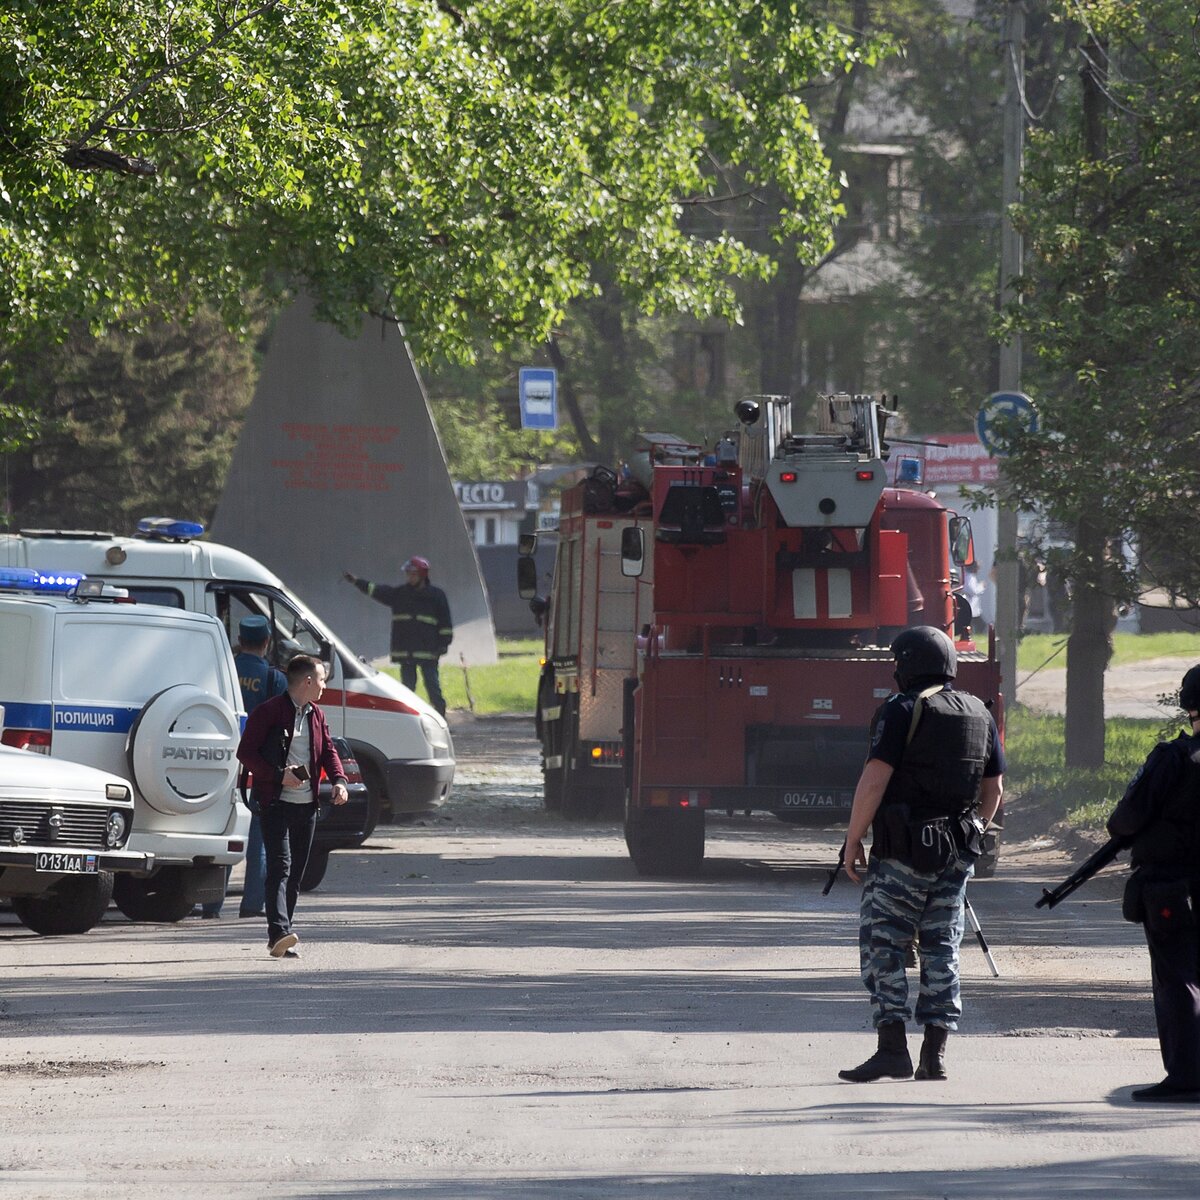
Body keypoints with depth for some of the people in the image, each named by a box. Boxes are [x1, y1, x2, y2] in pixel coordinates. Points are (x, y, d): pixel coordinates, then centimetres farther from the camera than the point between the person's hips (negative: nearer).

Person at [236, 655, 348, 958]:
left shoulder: (316, 716, 15)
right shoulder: (269, 712, -7)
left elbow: (328, 751, 18)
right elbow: (245, 752, -9)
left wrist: (339, 780, -1)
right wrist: (279, 775, -19)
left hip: (307, 805, 7)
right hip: (276, 804, -7)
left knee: (296, 873, 8)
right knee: (280, 866, -18)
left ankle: (280, 937, 14)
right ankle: (279, 932, -29)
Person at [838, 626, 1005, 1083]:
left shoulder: (901, 711, -10)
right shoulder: (979, 714, 11)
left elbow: (875, 780, -16)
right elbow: (993, 790, 16)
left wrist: (853, 841, -10)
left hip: (903, 852, -6)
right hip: (956, 855, 6)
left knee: (881, 946, -2)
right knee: (941, 949, 10)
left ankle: (893, 1049, -10)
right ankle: (935, 1053, 6)